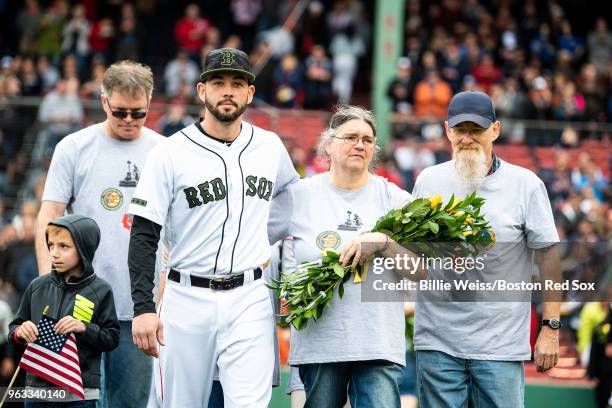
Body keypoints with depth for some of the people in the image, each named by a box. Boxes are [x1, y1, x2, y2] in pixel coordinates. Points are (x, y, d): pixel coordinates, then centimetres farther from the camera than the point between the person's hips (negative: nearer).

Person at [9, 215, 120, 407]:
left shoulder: (100, 290, -2)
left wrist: (83, 328, -17)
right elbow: (14, 329, 14)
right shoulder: (37, 287, 6)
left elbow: (112, 338, -3)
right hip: (38, 388, 3)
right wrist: (20, 332, -8)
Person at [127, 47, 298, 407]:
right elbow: (144, 236, -6)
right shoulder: (171, 153, -3)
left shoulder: (270, 146, 7)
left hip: (249, 299, 1)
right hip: (188, 299, -1)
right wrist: (143, 308, -15)